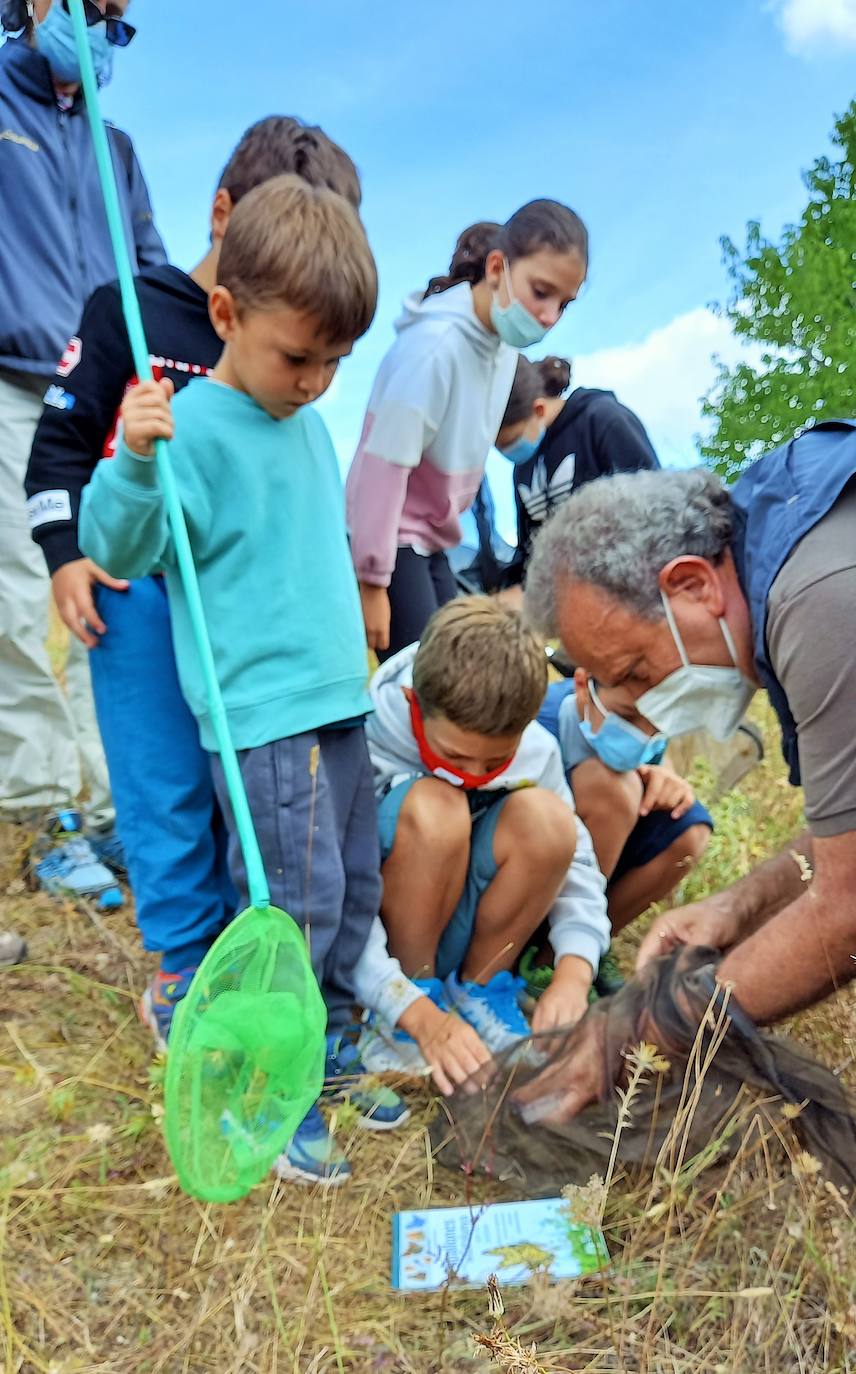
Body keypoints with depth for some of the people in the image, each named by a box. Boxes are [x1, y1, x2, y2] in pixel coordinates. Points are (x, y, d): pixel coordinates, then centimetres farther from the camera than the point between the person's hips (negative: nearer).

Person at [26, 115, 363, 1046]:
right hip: (142, 584, -3)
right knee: (168, 785, 0)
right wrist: (66, 555, -8)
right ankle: (185, 969, 15)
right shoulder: (129, 308, -2)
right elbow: (63, 438, 0)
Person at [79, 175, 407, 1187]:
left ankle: (326, 1048, 36)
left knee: (355, 891, 16)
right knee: (296, 904, -3)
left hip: (339, 698, 9)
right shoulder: (193, 427, -11)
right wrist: (133, 461, -32)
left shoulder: (306, 421, 14)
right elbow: (117, 549, -16)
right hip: (261, 714, -8)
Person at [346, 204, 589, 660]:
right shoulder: (434, 345, -22)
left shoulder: (505, 344, 2)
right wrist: (372, 582, -18)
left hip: (432, 543, 8)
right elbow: (384, 465, -22)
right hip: (390, 542, -8)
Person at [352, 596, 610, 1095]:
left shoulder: (536, 750, -11)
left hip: (467, 933, 4)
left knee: (545, 815, -24)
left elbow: (574, 865, -7)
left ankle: (478, 991, -5)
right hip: (383, 946, -3)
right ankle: (422, 999, -13)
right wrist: (422, 1016, -36)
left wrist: (573, 974, -25)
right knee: (434, 808, -33)